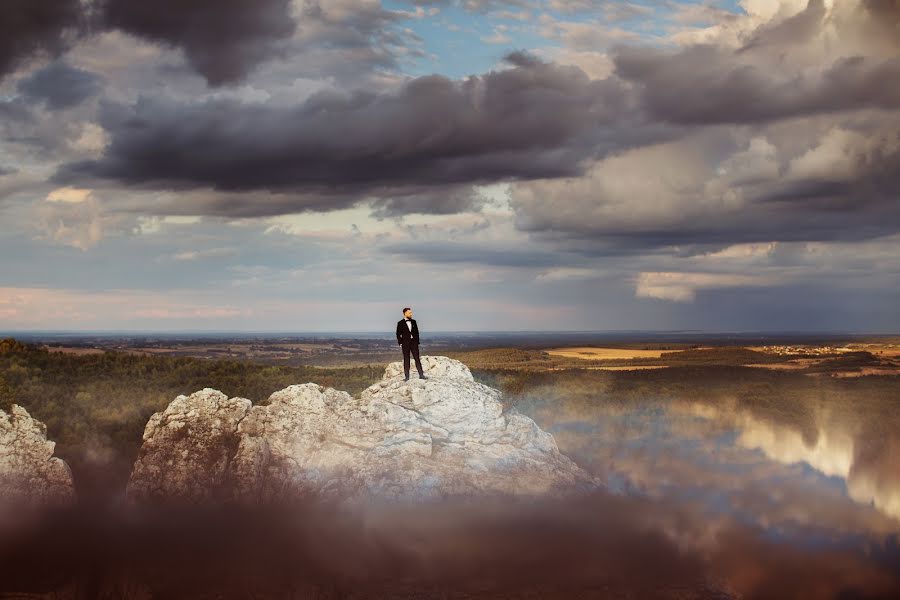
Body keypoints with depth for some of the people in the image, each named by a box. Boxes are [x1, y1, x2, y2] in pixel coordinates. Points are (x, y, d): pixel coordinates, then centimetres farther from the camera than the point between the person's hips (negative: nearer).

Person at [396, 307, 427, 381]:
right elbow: (398, 334, 0)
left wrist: (417, 341, 6)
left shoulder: (413, 321, 10)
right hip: (405, 343, -3)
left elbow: (416, 332, 13)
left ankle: (421, 375, 1)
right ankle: (407, 376, 5)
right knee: (406, 360, 1)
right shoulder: (400, 323, 0)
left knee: (417, 358, 1)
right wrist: (400, 343, -7)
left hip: (414, 342, 3)